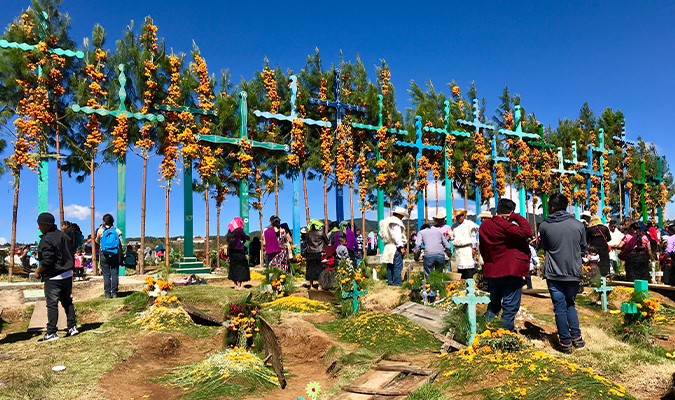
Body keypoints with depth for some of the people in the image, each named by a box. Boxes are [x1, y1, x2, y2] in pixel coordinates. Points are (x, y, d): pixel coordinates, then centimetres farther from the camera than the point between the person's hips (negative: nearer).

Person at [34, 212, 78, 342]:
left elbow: (47, 261, -22)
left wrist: (38, 272, -7)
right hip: (67, 275, 8)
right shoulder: (64, 235, 8)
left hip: (53, 278, -8)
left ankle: (51, 333, 2)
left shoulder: (46, 240, -18)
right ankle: (72, 327, 18)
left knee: (52, 304, -2)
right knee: (67, 302, 16)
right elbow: (71, 253, 15)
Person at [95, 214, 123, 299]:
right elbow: (121, 244, 1)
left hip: (104, 255, -1)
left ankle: (107, 294, 5)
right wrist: (120, 254, 12)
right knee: (115, 274, 4)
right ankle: (114, 293, 6)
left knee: (106, 274, 4)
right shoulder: (117, 231, 0)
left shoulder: (101, 230, -3)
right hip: (115, 254, 1)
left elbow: (97, 242, 16)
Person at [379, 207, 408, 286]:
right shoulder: (396, 221, -11)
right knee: (398, 265, -7)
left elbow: (381, 234, 23)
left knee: (390, 265, 12)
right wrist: (401, 247, -17)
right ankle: (397, 282, -8)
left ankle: (390, 281, 16)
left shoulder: (386, 221, 17)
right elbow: (397, 235, -18)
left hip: (388, 247, 9)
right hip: (396, 247, -9)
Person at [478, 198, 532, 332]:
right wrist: (517, 217, -13)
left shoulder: (484, 225, 7)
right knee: (510, 306, 3)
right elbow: (526, 232, -27)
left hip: (491, 272, 8)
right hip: (510, 272, -7)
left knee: (494, 305, 21)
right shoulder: (504, 226, -18)